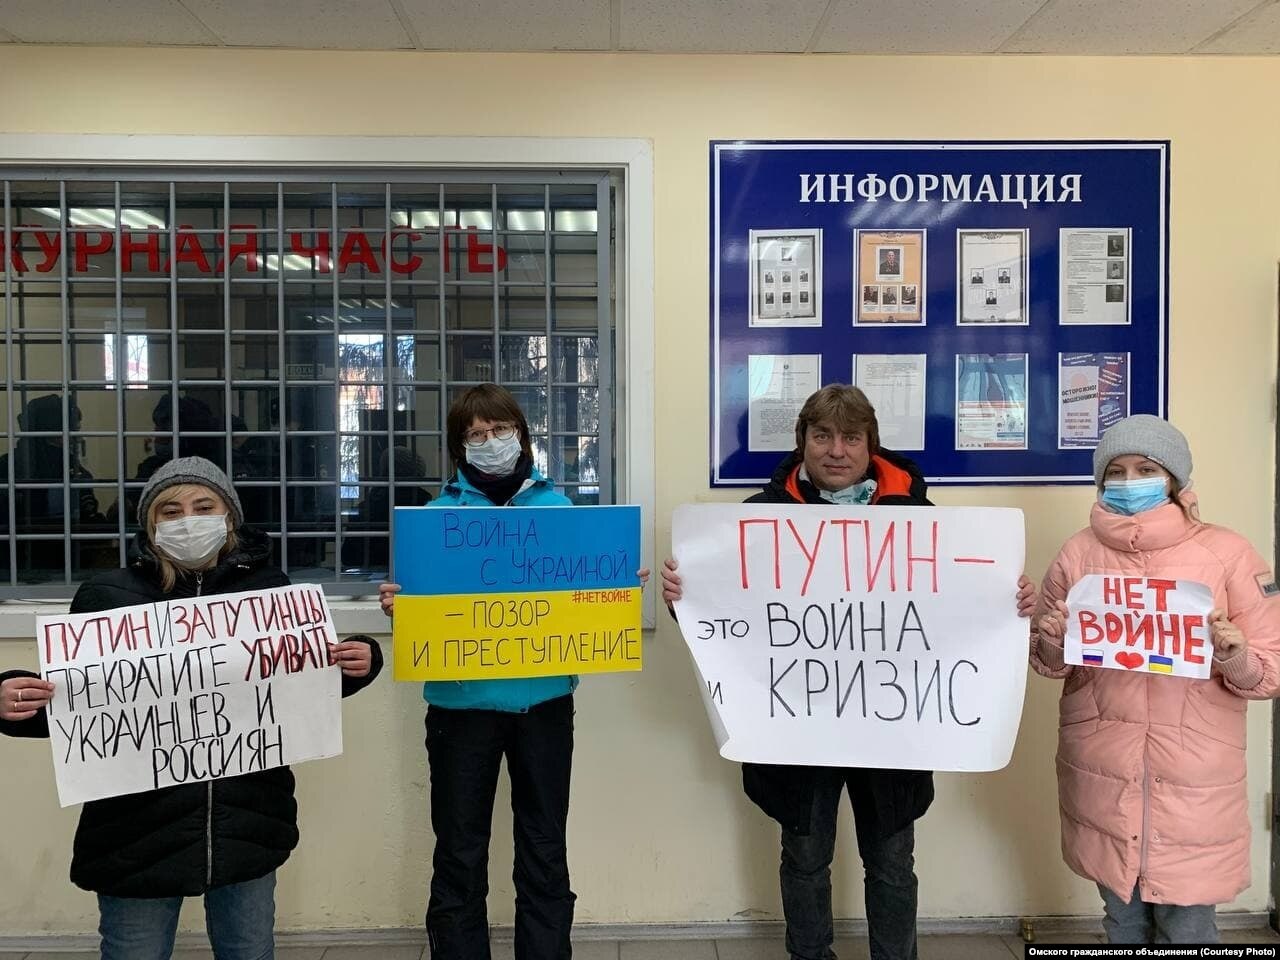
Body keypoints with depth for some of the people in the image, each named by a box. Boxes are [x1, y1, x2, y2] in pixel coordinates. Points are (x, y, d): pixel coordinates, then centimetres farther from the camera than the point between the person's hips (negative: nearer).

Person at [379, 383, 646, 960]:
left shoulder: (555, 505, 7)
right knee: (459, 853, 8)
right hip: (462, 698, -1)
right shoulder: (440, 512, 3)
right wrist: (398, 607, -20)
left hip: (543, 696, 1)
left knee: (544, 849, 11)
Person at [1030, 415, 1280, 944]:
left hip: (1194, 777, -2)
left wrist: (1236, 659, -22)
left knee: (1187, 929, 5)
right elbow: (1049, 664, 9)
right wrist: (1053, 643, -12)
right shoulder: (1078, 554, 1)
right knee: (1122, 919, 15)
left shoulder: (1227, 552, -4)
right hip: (1101, 772, 2)